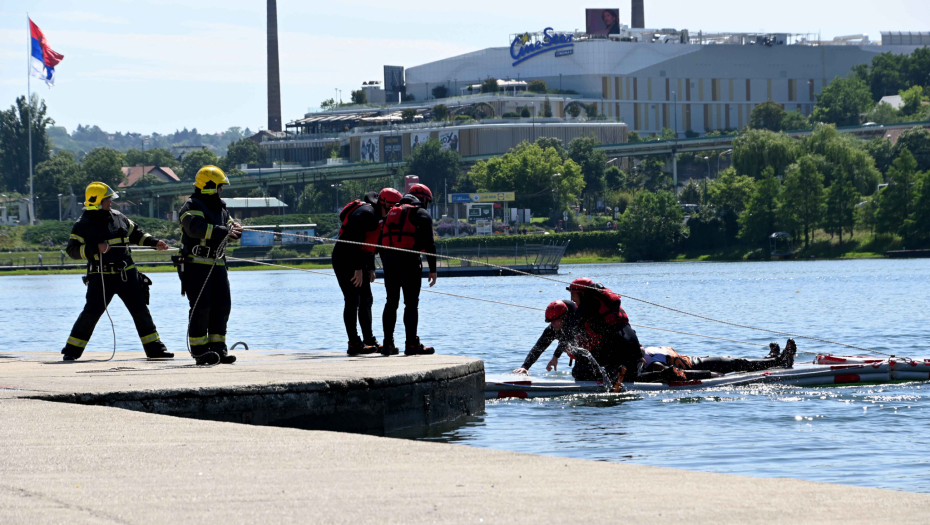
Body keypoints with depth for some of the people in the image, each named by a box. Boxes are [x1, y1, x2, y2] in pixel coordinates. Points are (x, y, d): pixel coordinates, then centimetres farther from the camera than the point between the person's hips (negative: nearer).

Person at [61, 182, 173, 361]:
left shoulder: (118, 217, 10)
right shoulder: (84, 225, -5)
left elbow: (136, 233, 24)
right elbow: (72, 250, -10)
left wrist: (154, 242, 12)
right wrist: (96, 248, -22)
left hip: (127, 274, 5)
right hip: (101, 277, -4)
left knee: (140, 311, 3)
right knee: (91, 313, -9)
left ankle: (154, 348, 11)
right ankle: (72, 350, 2)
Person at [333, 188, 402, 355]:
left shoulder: (375, 215, 16)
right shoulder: (365, 213, -18)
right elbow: (355, 241, -25)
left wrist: (370, 269, 19)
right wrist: (358, 269, -25)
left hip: (357, 262, 11)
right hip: (345, 261, -11)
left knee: (365, 300, 12)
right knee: (353, 301, -11)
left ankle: (369, 341, 18)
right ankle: (354, 344, -11)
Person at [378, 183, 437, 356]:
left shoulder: (391, 213, 23)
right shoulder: (422, 214, 4)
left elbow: (381, 241, 20)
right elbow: (428, 244, -5)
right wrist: (433, 269, -3)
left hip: (389, 260, 5)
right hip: (409, 261, -5)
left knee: (391, 302, 11)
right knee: (411, 303, -4)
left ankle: (388, 344, 10)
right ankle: (411, 344, -7)